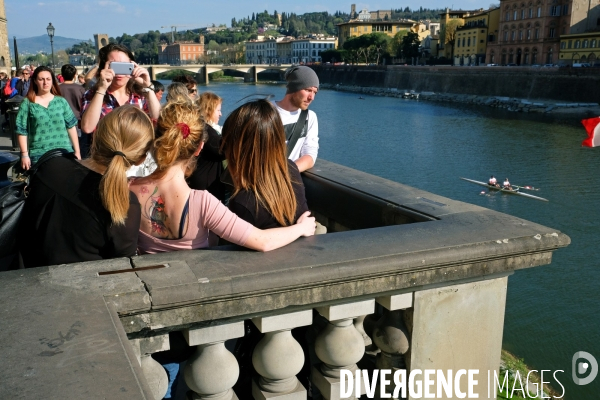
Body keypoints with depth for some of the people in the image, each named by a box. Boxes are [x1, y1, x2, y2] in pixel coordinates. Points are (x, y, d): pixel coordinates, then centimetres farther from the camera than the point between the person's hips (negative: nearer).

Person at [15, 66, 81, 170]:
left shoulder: (61, 101, 7)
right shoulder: (27, 103, 1)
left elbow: (71, 126, 8)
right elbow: (21, 131, 1)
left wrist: (77, 151, 5)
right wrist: (24, 154, -5)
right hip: (38, 155, -2)